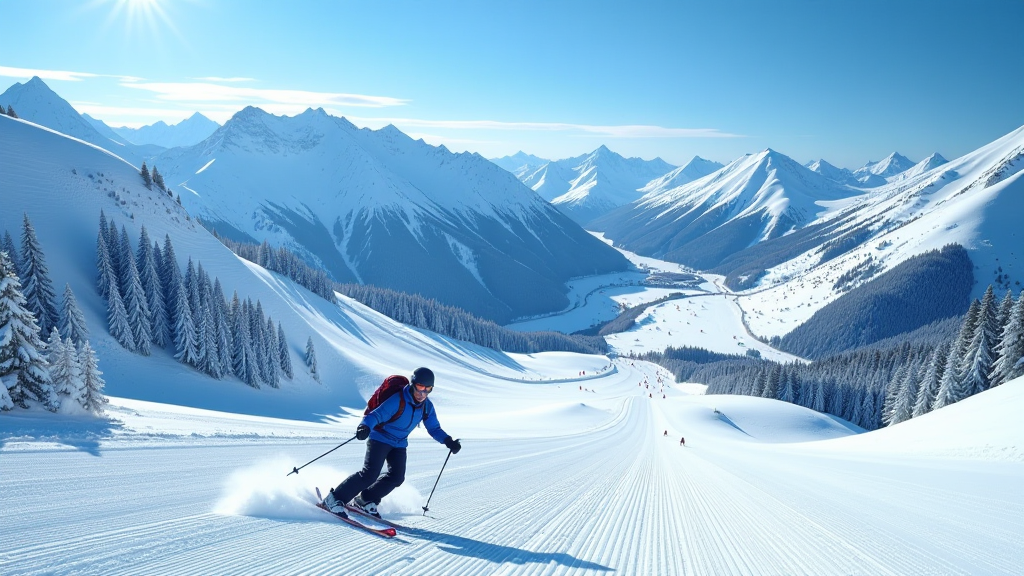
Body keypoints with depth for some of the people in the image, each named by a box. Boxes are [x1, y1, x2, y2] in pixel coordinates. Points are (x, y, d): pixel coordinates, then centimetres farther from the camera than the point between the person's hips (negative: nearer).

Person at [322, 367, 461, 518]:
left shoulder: (427, 406, -5)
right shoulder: (398, 400, -26)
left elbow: (434, 428, 4)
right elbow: (377, 415, -32)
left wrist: (448, 441, -12)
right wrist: (365, 427, -53)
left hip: (399, 444, 6)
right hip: (380, 439, -6)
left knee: (397, 477, -7)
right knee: (370, 474, -19)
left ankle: (365, 501, 10)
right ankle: (335, 498, -6)